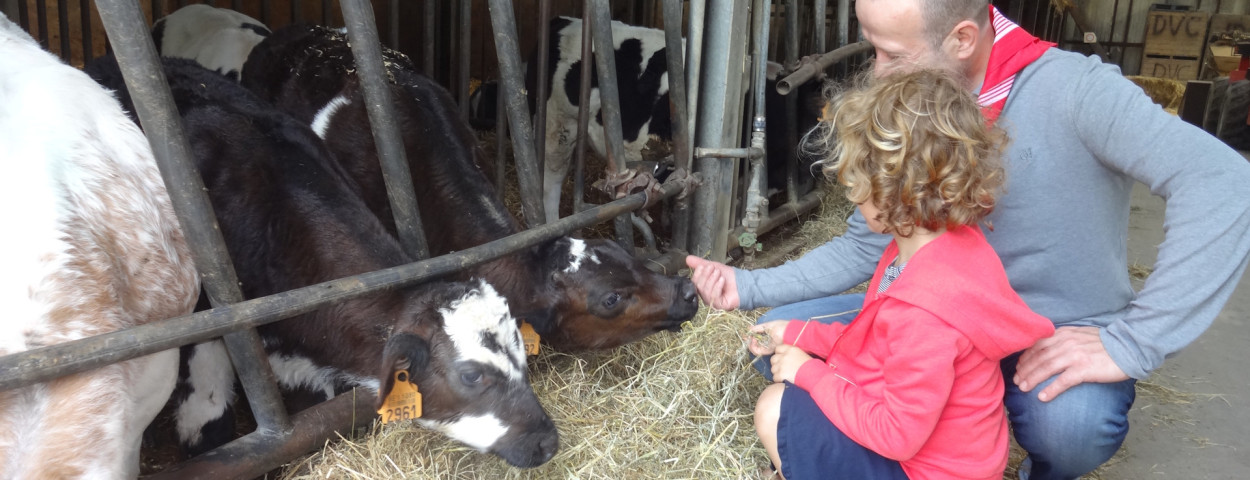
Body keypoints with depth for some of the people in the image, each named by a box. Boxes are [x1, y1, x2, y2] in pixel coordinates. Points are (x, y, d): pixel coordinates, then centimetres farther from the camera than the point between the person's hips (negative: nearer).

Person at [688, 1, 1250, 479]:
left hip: (1061, 344, -4)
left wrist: (1130, 343, -34)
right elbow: (862, 247, 4)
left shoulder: (1069, 89, -21)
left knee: (1072, 419, -39)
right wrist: (750, 286, -6)